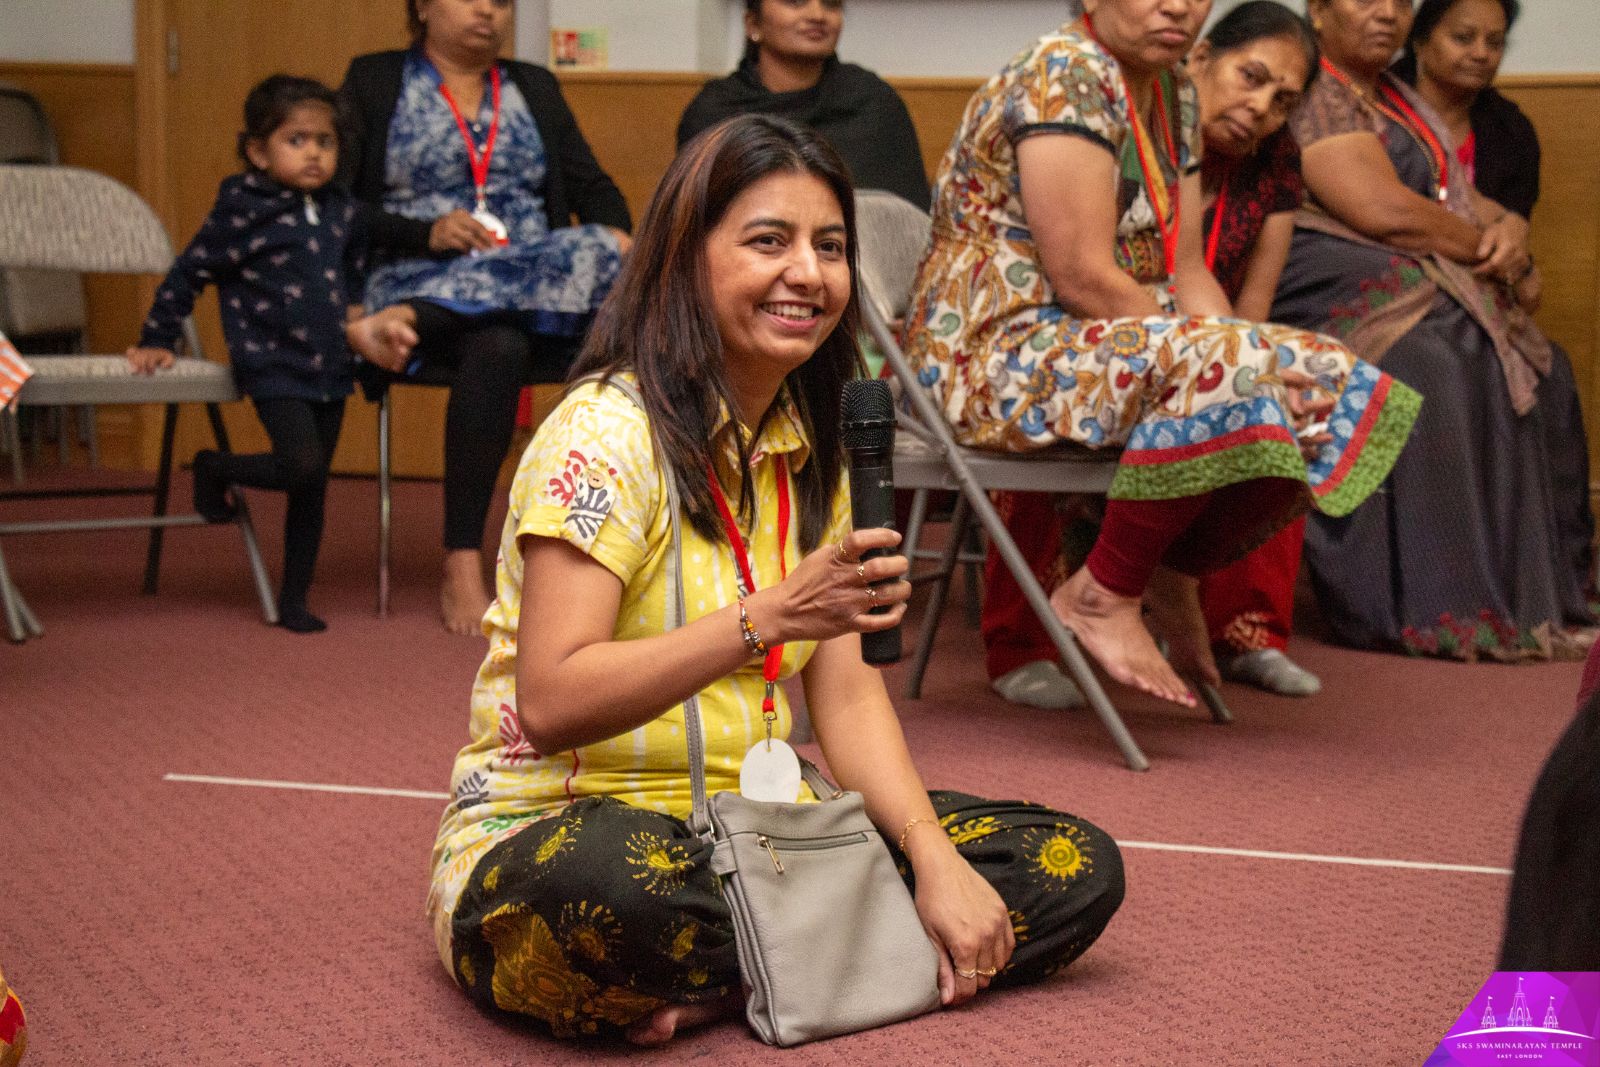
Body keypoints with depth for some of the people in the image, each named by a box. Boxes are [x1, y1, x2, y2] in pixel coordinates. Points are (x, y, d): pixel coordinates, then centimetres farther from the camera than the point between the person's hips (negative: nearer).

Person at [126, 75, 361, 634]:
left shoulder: (341, 213, 8)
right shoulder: (242, 213, -8)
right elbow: (187, 275, -1)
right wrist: (157, 340, 1)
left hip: (330, 368, 6)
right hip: (274, 365, -6)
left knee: (313, 489, 8)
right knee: (303, 467, -20)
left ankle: (293, 600, 20)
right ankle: (214, 469, 9)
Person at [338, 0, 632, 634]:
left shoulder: (535, 88, 22)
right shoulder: (374, 81, 11)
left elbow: (592, 188, 15)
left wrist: (614, 235, -8)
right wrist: (428, 232, -14)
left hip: (542, 276, 4)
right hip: (423, 277, -4)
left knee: (599, 252, -30)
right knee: (497, 348, -37)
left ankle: (401, 325, -35)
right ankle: (460, 572, -35)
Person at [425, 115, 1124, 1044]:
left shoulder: (810, 446, 10)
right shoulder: (605, 432, -14)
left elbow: (849, 695, 4)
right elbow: (550, 706, -23)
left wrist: (936, 859, -11)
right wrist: (769, 618, -31)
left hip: (748, 829, 8)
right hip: (558, 831, -7)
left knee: (1079, 871, -6)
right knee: (614, 883, -44)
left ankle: (721, 987, -12)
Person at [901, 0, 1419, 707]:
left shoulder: (1171, 91, 13)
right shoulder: (1064, 76, -15)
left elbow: (1185, 270, 10)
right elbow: (1082, 277, -22)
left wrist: (1233, 343, -9)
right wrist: (1228, 346, -16)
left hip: (1104, 345, 9)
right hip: (999, 358, -9)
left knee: (1332, 390, -3)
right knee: (1221, 370, -32)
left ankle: (1174, 572, 7)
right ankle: (1104, 595, -18)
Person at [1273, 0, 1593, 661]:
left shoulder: (1396, 99, 25)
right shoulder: (1312, 95, -4)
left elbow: (1461, 200, 20)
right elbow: (1383, 211, -17)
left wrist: (1510, 229, -4)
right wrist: (1490, 250, -6)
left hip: (1422, 287, 9)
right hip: (1343, 294, -9)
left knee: (1540, 369, -8)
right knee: (1431, 368, -34)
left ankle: (1534, 595, -7)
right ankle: (1431, 610, -31)